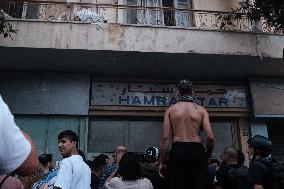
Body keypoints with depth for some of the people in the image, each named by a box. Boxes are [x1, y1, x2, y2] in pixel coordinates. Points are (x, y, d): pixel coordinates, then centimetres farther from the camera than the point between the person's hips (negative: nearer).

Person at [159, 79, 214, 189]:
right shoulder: (201, 110, 7)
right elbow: (210, 137, -3)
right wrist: (207, 156, 13)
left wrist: (161, 162, 4)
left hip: (177, 151, 0)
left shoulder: (171, 110, 7)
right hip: (197, 151, 0)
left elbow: (165, 137, -1)